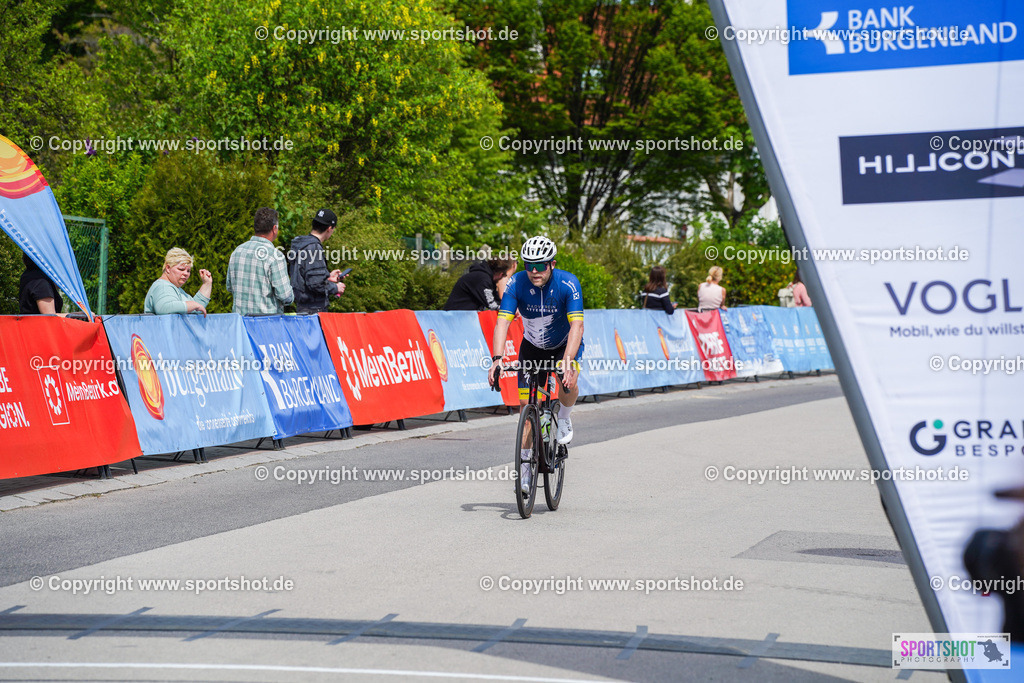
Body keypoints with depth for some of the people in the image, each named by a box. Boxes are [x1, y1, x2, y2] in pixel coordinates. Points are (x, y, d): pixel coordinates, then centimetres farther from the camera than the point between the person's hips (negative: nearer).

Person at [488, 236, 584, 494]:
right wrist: (497, 359, -44)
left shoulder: (568, 284, -29)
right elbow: (502, 322, -30)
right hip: (532, 347, 2)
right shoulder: (516, 284, -24)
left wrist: (568, 362, -49)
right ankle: (526, 460, 10)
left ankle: (564, 418, 1)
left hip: (565, 344, -2)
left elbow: (577, 325, -36)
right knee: (526, 403, -5)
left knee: (569, 382, -31)